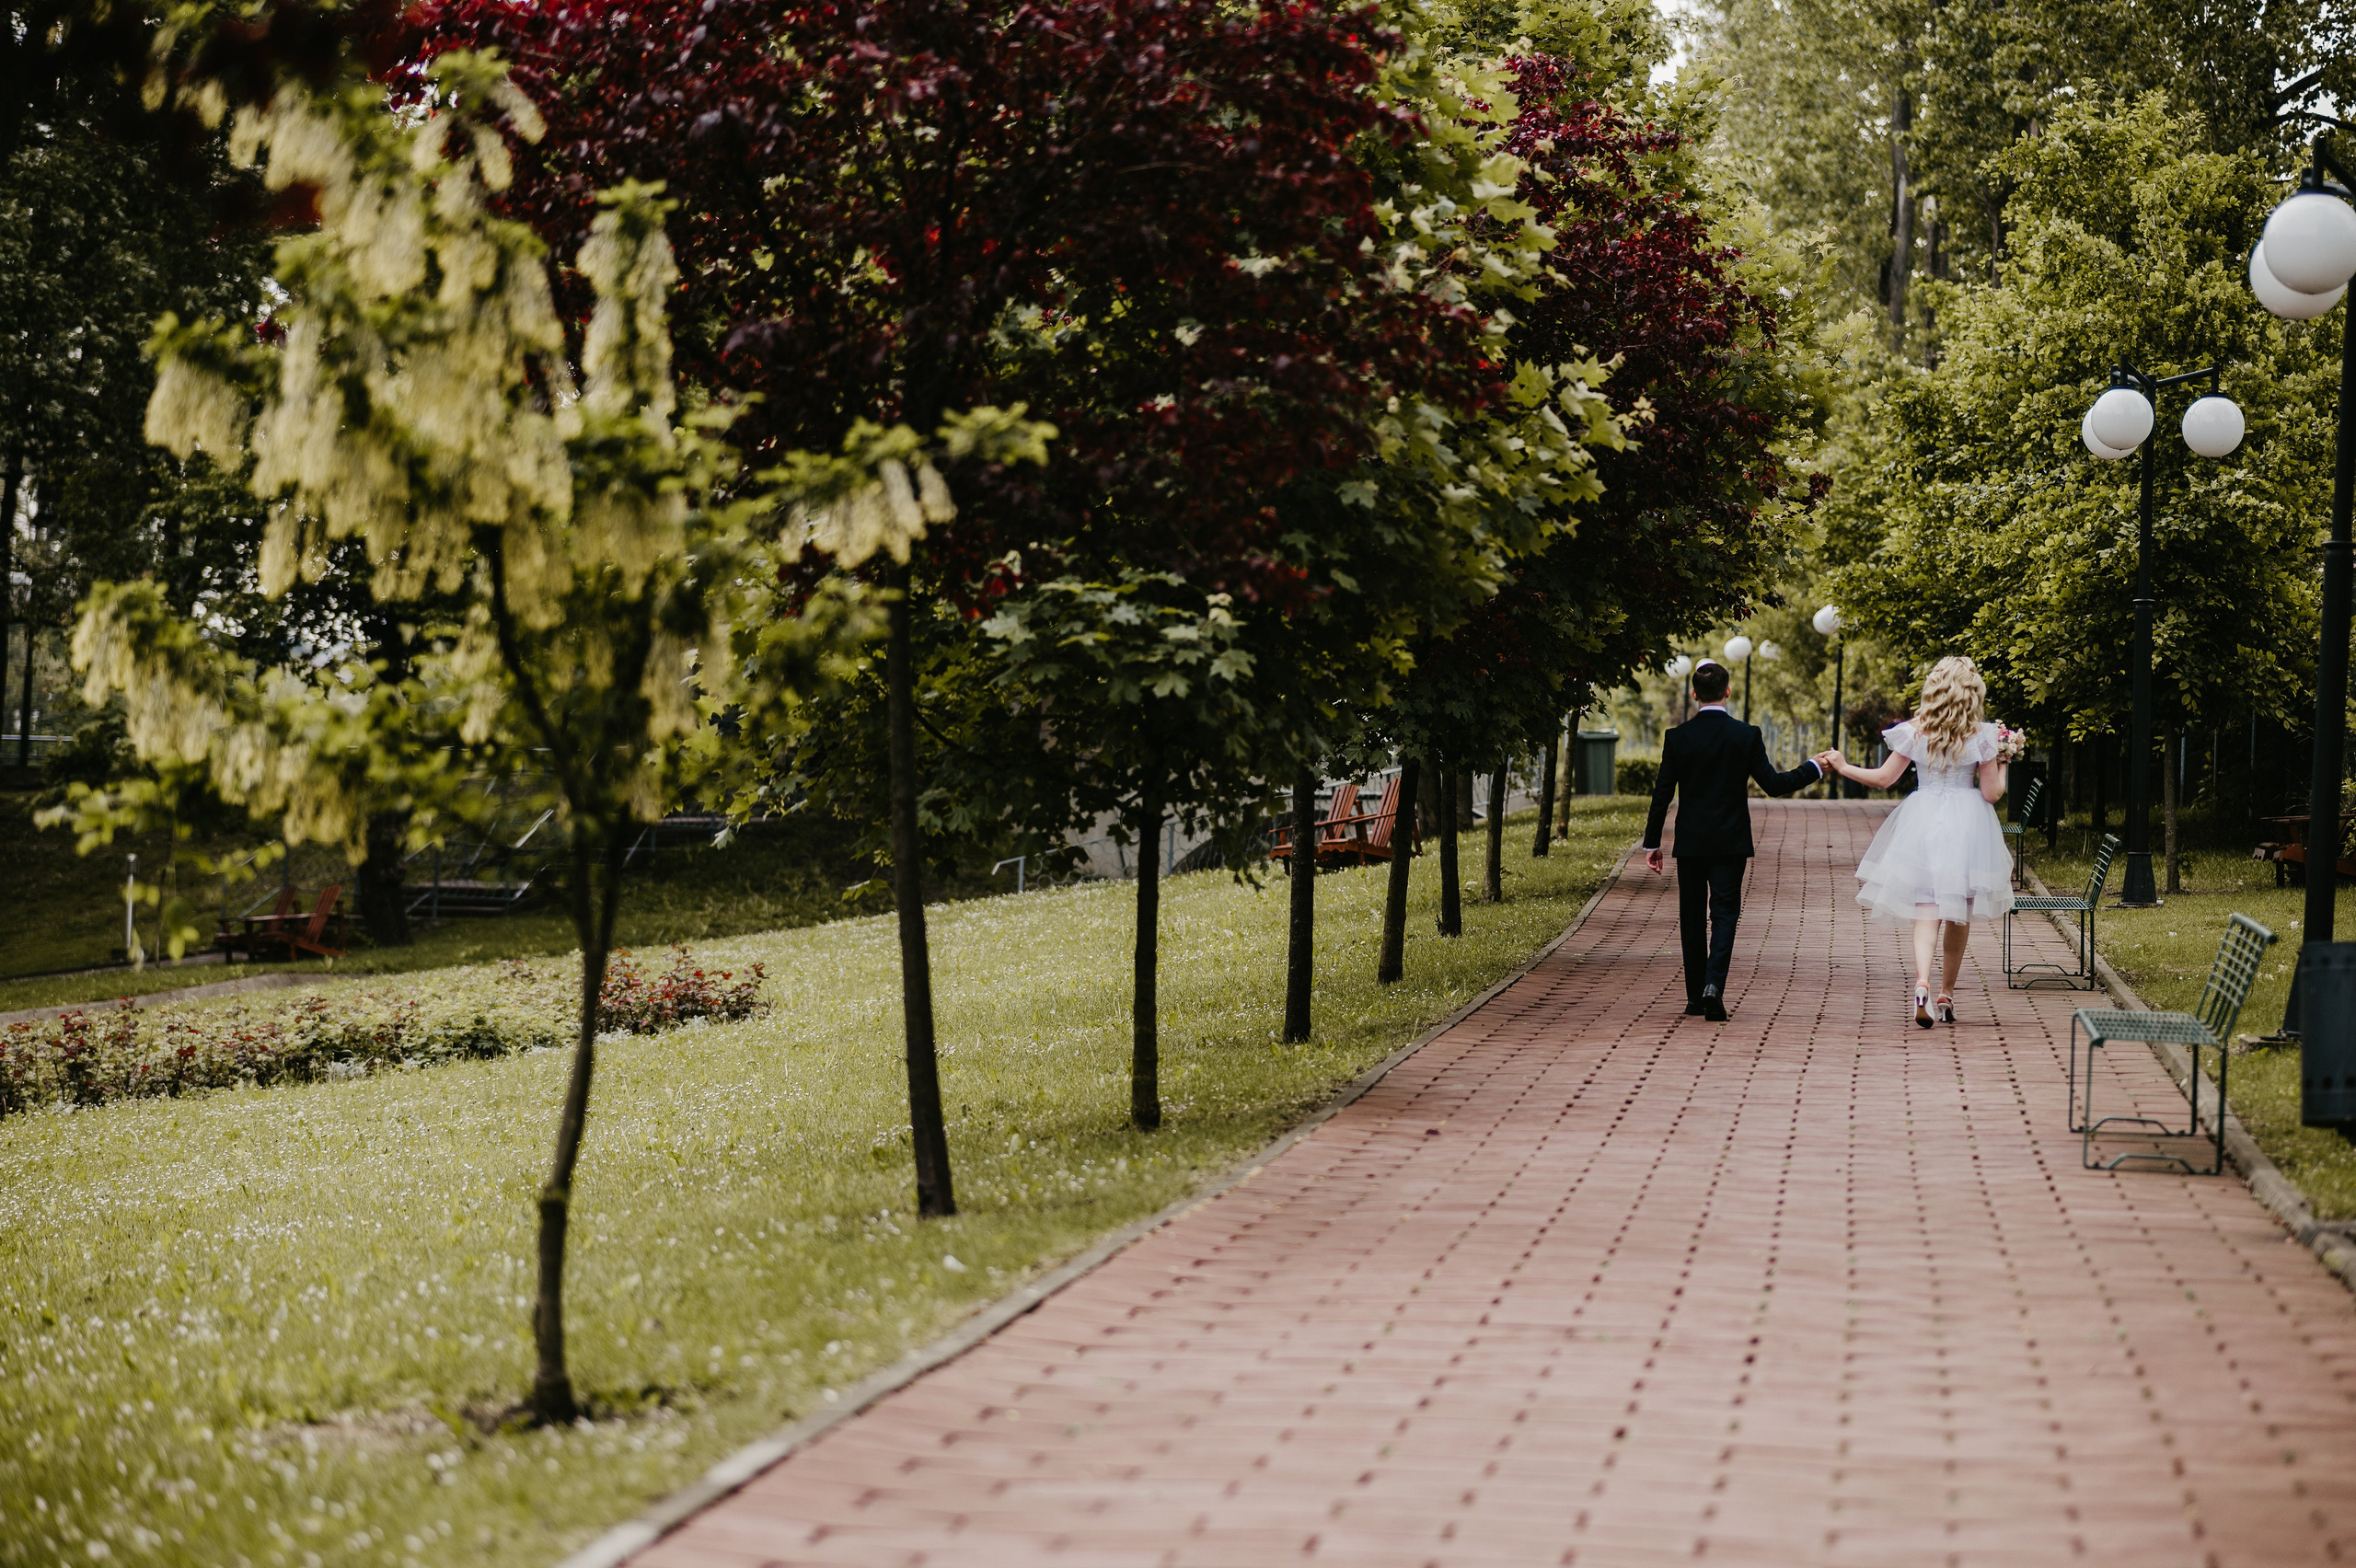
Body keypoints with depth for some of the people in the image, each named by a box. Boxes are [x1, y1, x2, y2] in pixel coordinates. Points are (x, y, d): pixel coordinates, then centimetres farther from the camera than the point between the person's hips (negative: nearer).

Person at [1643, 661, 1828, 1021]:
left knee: (1692, 917, 11)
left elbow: (1662, 794, -2)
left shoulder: (1677, 738, -5)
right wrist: (1813, 769, 10)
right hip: (1731, 842, -1)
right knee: (1725, 914, 1)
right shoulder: (1747, 735, -7)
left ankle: (1695, 997, 14)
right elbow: (1773, 784, -5)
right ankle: (1713, 984, -19)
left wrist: (1652, 843, 6)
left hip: (1690, 842, 1)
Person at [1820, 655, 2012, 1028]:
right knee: (1959, 913, 14)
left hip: (1922, 824, 0)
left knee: (1926, 910, -5)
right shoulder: (1981, 735, -5)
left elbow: (1884, 778, 1)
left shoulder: (1915, 731, -3)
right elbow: (1992, 793, -4)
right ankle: (1946, 995, 23)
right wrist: (2002, 764, 14)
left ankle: (1922, 984, -30)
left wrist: (1843, 767, 14)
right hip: (1967, 826, 0)